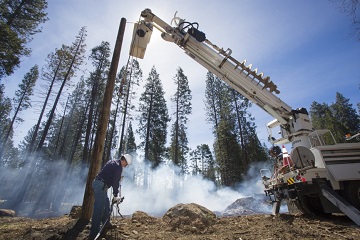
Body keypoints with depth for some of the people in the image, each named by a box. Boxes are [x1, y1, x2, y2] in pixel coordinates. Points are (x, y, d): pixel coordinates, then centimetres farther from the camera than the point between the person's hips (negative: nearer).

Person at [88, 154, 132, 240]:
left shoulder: (112, 162, 15)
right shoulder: (118, 166, -13)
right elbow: (115, 182, -14)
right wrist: (115, 195, -7)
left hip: (97, 183, 11)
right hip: (101, 185, -11)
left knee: (106, 205, 19)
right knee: (99, 208, -11)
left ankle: (106, 224, 31)